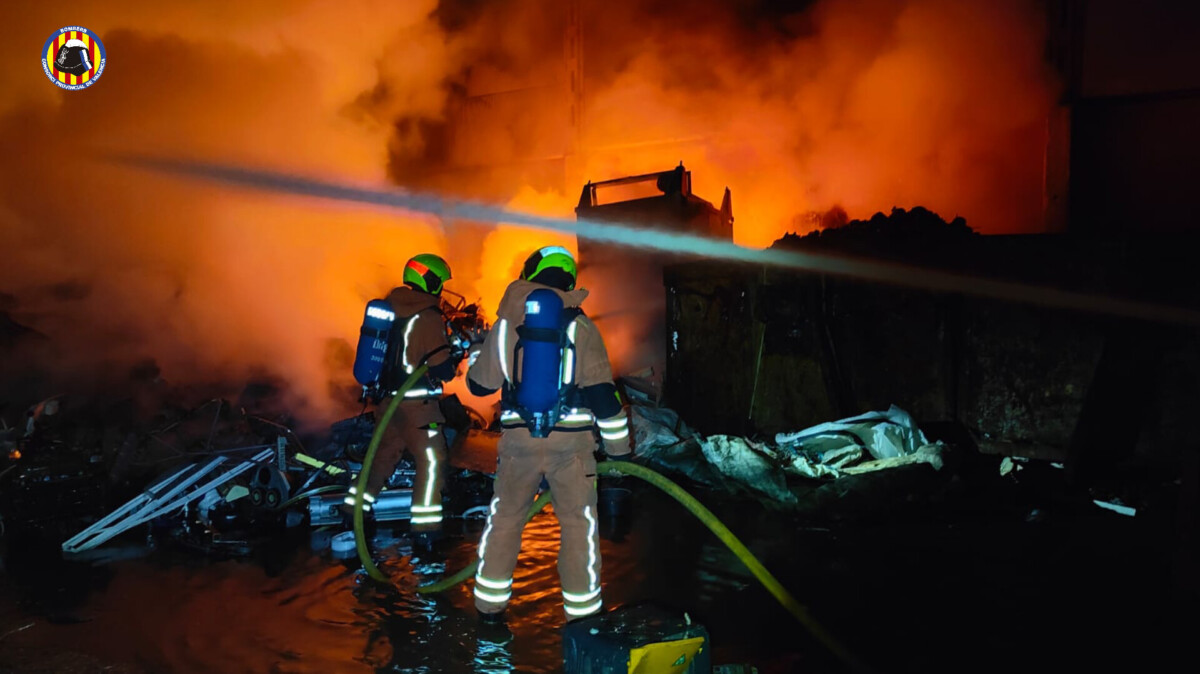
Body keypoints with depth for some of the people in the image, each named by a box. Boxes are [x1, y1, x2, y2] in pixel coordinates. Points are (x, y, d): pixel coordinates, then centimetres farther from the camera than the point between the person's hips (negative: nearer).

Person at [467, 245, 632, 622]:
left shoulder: (505, 325, 3)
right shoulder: (580, 327, -3)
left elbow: (479, 383, 12)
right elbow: (602, 392, -7)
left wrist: (476, 352, 33)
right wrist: (618, 445, 3)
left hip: (518, 439, 2)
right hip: (571, 442, -2)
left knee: (505, 517, 18)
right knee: (578, 523, 10)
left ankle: (490, 603, 26)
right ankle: (582, 609, 15)